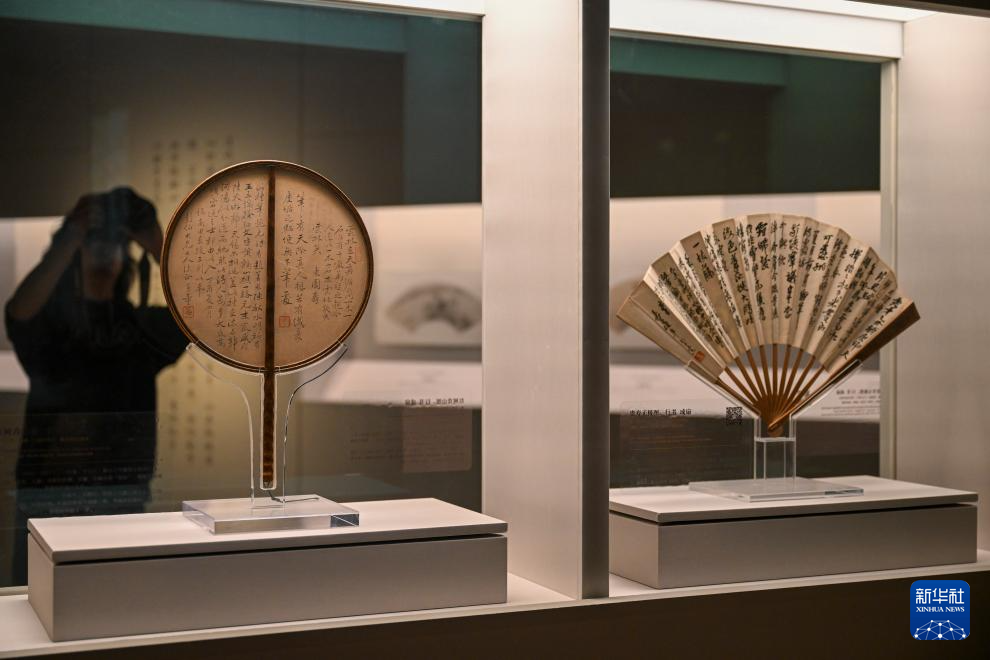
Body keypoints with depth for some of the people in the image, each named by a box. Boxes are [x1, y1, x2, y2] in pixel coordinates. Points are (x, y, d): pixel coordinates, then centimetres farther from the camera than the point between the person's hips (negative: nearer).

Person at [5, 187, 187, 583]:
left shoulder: (144, 325, 8)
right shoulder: (50, 317, 3)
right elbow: (18, 311, -21)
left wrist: (155, 243, -18)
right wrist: (71, 236, -24)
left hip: (123, 494, 2)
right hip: (48, 494, -2)